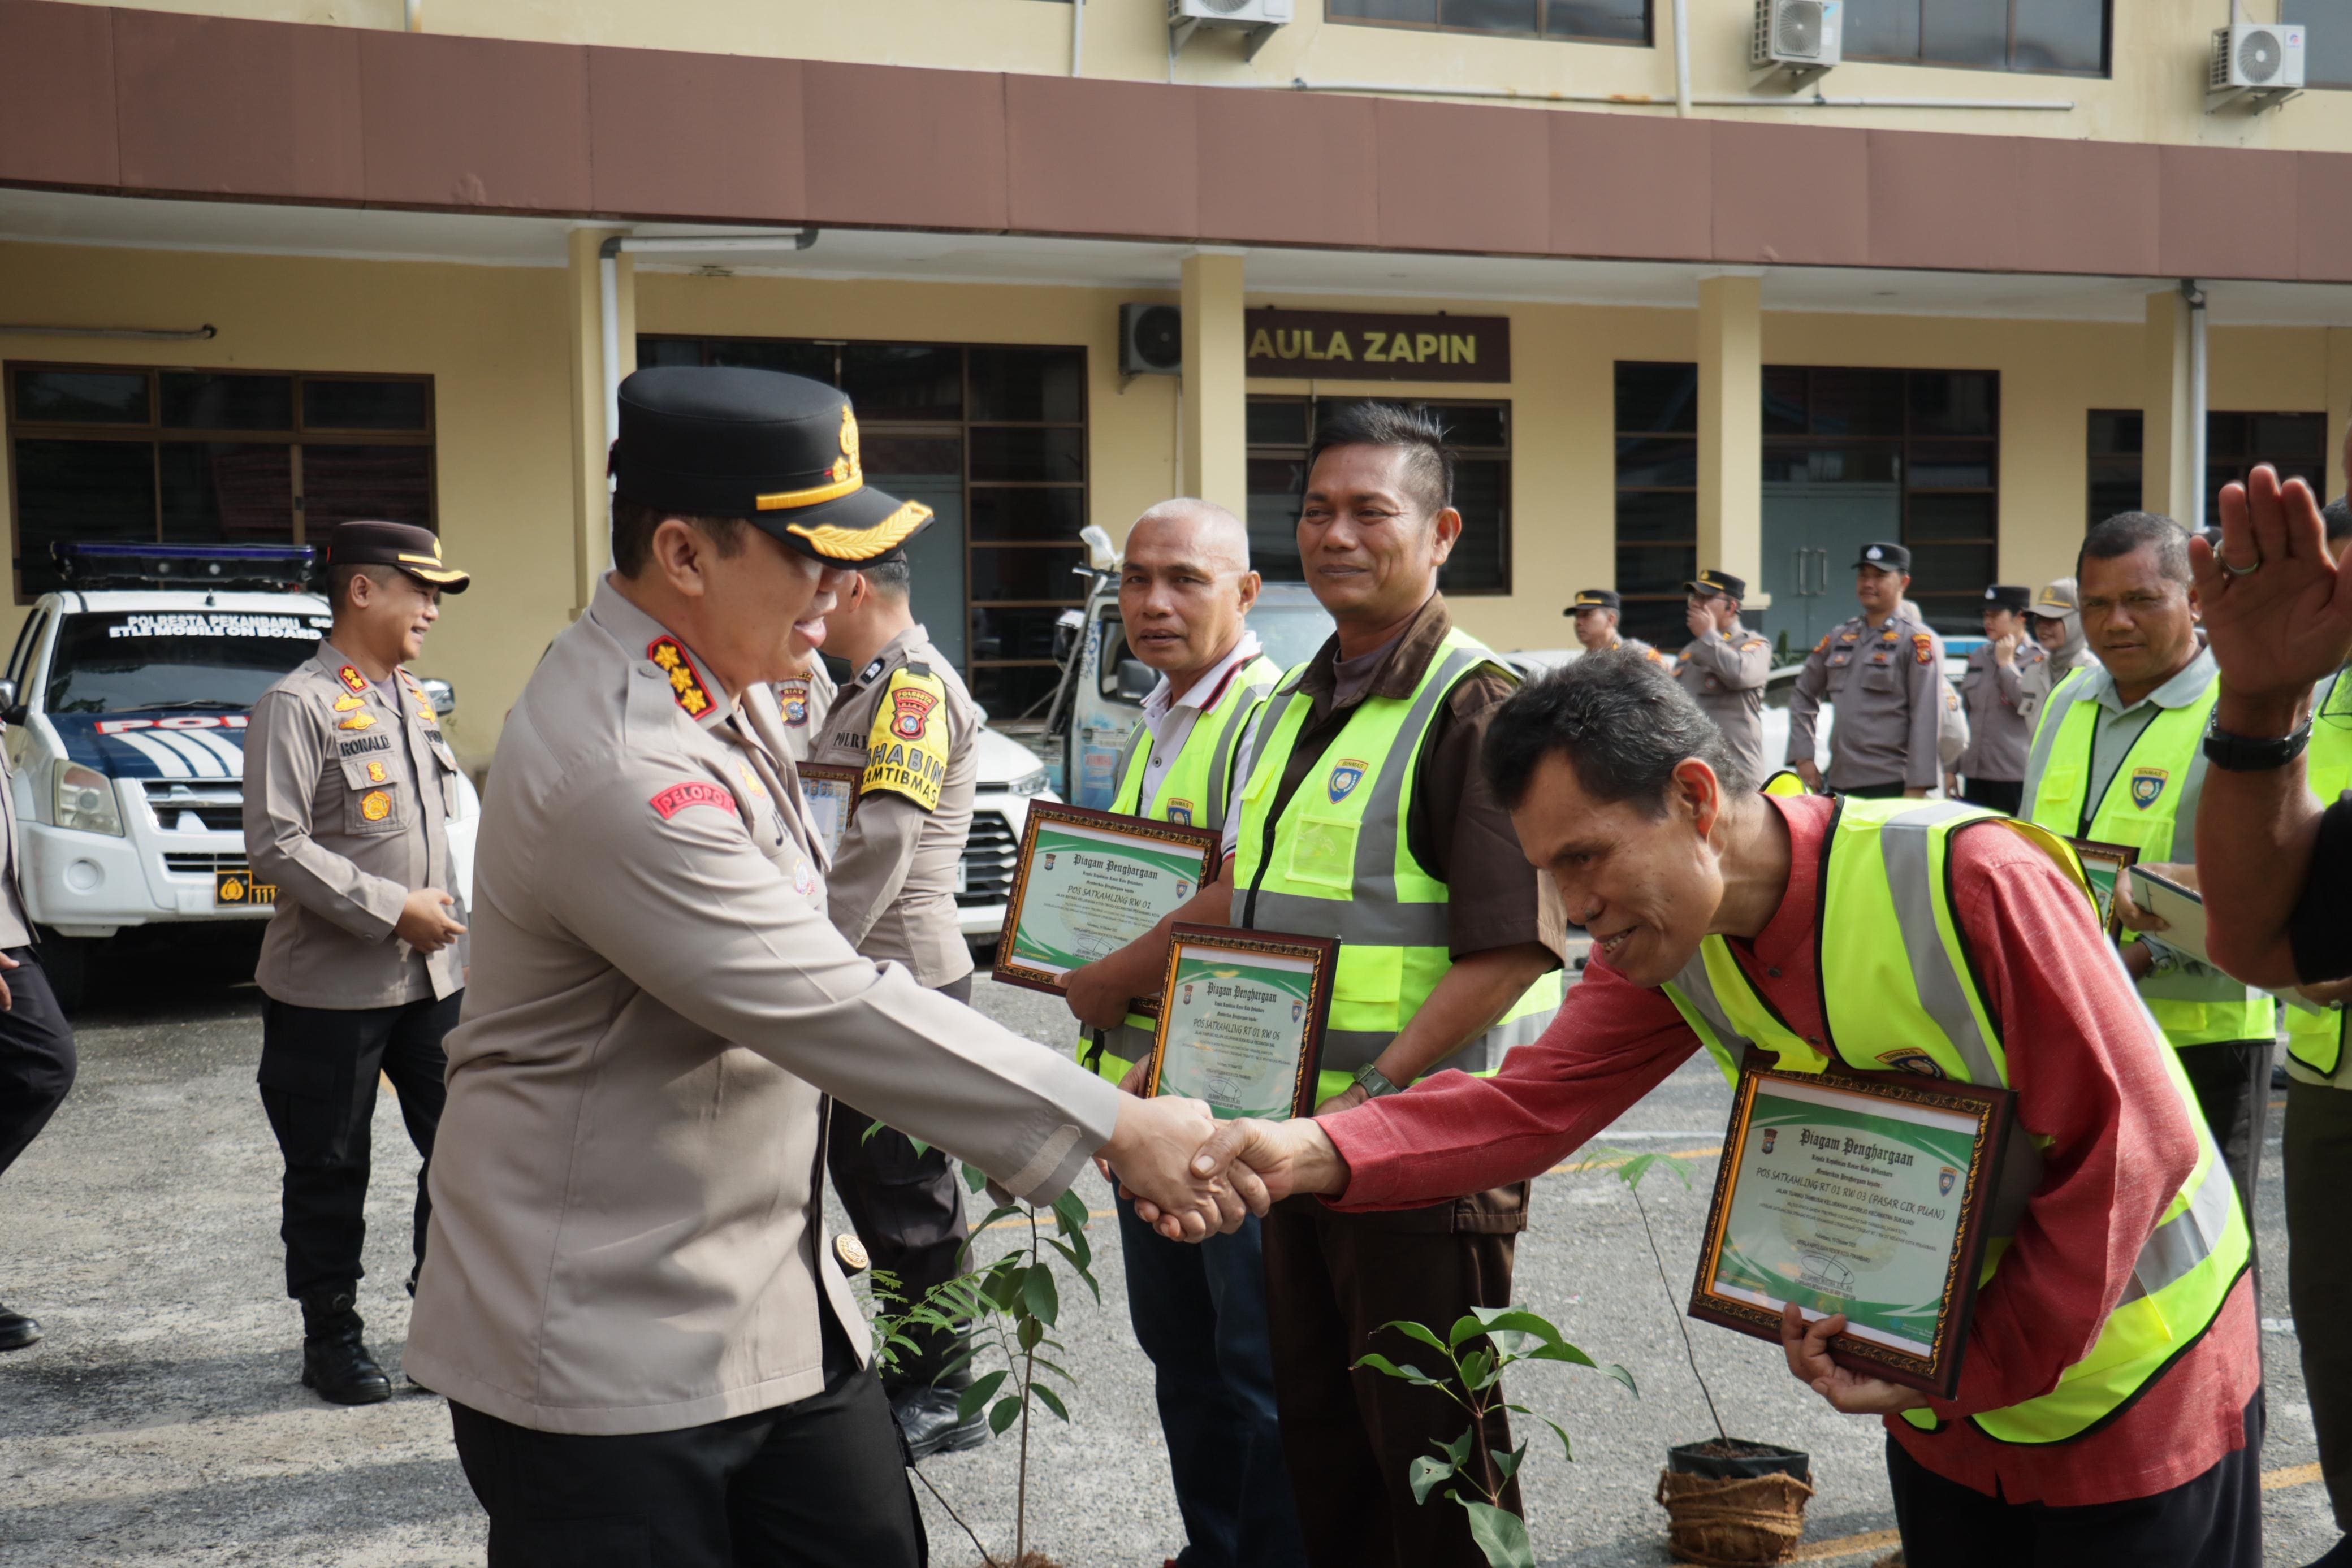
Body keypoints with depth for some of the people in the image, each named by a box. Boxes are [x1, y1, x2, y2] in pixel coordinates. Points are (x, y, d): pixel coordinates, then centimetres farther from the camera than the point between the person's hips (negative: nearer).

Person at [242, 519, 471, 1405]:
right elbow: (275, 846, -18)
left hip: (433, 975, 7)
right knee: (329, 1172, 7)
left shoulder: (415, 699, 13)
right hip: (329, 989, -6)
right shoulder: (297, 704, -12)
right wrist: (392, 909, -19)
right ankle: (330, 1335, 21)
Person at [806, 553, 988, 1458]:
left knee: (904, 1192, -2)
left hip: (901, 977, -10)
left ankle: (939, 1397, 11)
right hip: (867, 977, 10)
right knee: (865, 1172, 16)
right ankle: (915, 1379, 28)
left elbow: (883, 840, -24)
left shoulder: (917, 686, -14)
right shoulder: (867, 689, 19)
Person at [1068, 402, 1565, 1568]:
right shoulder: (1292, 706, 13)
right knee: (1314, 1436, 18)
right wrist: (1117, 978, 27)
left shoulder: (1473, 706, -14)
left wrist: (1375, 1094, -25)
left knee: (1431, 1463, 4)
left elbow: (1511, 951, -21)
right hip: (1303, 1133, 8)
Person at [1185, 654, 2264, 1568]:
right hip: (1940, 1398, 6)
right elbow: (1533, 1102, -18)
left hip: (2131, 1389, -5)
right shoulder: (1662, 944, -10)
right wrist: (1314, 1151, -34)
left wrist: (1966, 1368, -21)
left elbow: (2130, 1147, -26)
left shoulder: (1970, 881, -30)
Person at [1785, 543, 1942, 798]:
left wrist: (1917, 788, -18)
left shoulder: (1918, 641, -5)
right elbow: (1803, 696, 21)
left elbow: (1927, 719, -12)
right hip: (1840, 785, 6)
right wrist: (1803, 756, 10)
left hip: (1891, 786, -6)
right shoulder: (1840, 637, 14)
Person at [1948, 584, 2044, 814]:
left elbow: (2030, 707, -18)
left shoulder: (2038, 659, -2)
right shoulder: (1978, 658, 17)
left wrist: (2006, 663, -9)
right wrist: (1952, 769, 16)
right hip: (1975, 774, 6)